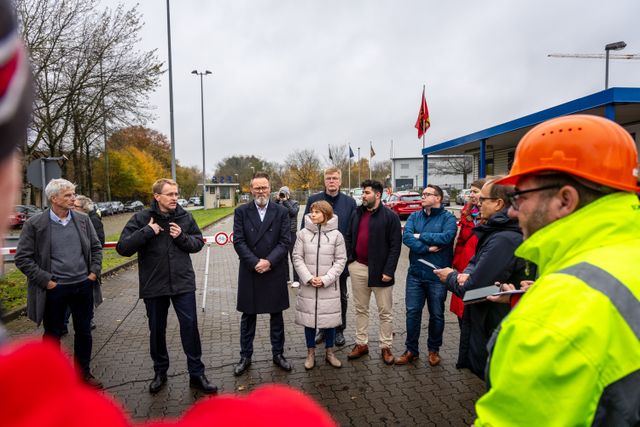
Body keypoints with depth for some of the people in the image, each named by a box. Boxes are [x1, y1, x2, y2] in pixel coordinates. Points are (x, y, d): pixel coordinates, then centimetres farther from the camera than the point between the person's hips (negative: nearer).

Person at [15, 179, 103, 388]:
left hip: (83, 286, 3)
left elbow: (96, 247, 12)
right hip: (54, 290, -3)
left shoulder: (82, 219, 3)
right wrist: (46, 281, -11)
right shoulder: (35, 224, -8)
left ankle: (84, 372, 31)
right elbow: (22, 258, -6)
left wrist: (94, 272, 1)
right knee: (53, 335, 13)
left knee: (84, 332, 14)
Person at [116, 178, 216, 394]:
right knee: (157, 330, 14)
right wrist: (147, 231, -20)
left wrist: (182, 237, -13)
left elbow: (198, 243, 5)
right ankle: (160, 372, 34)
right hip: (153, 285, 0)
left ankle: (196, 374, 15)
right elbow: (122, 248, -11)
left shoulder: (185, 217, 0)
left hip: (183, 283, 1)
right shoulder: (141, 218, -6)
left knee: (190, 326, 1)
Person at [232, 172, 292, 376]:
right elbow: (238, 242, -6)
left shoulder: (281, 212, 1)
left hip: (275, 273, 0)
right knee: (248, 316, 10)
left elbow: (285, 242, -5)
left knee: (276, 314, 12)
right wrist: (255, 263, -16)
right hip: (249, 273, 0)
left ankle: (278, 354, 26)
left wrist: (269, 261, -17)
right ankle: (245, 357, 24)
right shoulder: (241, 211, 0)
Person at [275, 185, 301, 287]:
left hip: (291, 233, -4)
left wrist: (285, 201, -14)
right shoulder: (278, 203, 8)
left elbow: (293, 212, -18)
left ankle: (296, 280, 6)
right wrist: (277, 200, -12)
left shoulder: (294, 203, 1)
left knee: (293, 256, 0)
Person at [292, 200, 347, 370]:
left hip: (329, 286, 0)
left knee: (330, 318, 9)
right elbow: (297, 257, -1)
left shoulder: (336, 235, -5)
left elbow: (340, 260, -3)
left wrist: (325, 279, -12)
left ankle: (329, 352, 28)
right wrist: (308, 278, -11)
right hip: (308, 285, 1)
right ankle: (311, 353, 26)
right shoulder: (303, 233, -4)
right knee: (309, 318, 9)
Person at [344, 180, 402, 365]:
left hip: (380, 270, -5)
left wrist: (388, 271, -15)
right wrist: (349, 259, 3)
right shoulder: (356, 214, 7)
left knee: (385, 311, 7)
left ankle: (386, 347, 21)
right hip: (358, 268, 5)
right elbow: (349, 237, 15)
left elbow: (395, 245, -11)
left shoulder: (390, 216, -9)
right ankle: (361, 344, 28)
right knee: (360, 309, 15)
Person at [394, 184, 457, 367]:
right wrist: (428, 248, -21)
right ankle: (411, 349, 22)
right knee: (412, 312, 8)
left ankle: (434, 349, 30)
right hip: (415, 273, 3)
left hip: (438, 275, -3)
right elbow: (406, 237, -9)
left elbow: (446, 237, -24)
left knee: (436, 314, 11)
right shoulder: (414, 216, 6)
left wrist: (420, 236, -13)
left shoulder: (448, 218, -5)